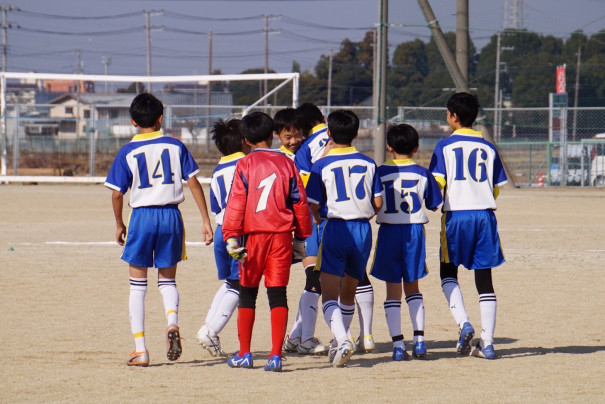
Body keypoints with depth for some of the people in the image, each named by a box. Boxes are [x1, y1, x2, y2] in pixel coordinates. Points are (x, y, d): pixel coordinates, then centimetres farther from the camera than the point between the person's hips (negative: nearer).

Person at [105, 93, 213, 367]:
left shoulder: (128, 152, -1)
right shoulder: (175, 146, 3)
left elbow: (117, 193, -2)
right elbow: (194, 183, -1)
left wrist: (119, 224, 13)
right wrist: (206, 220, 2)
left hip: (142, 216, -2)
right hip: (171, 215, 2)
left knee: (138, 285, 8)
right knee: (167, 280, 15)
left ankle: (140, 350, 2)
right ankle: (172, 322, -16)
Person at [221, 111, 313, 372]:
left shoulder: (244, 165, -1)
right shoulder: (287, 164, 6)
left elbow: (236, 203, -8)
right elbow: (300, 202, 8)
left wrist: (231, 236, -9)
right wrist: (302, 238, 16)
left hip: (253, 235, -1)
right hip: (282, 235, 1)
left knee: (247, 294, 10)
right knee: (278, 295, 0)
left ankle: (244, 354, 14)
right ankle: (276, 355, -7)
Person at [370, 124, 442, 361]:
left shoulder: (381, 173, -5)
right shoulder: (422, 174, -1)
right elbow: (435, 205, 5)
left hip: (389, 231, -2)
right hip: (415, 230, 2)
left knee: (393, 289, 4)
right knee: (412, 286, 15)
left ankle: (398, 343, -4)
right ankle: (419, 340, 5)